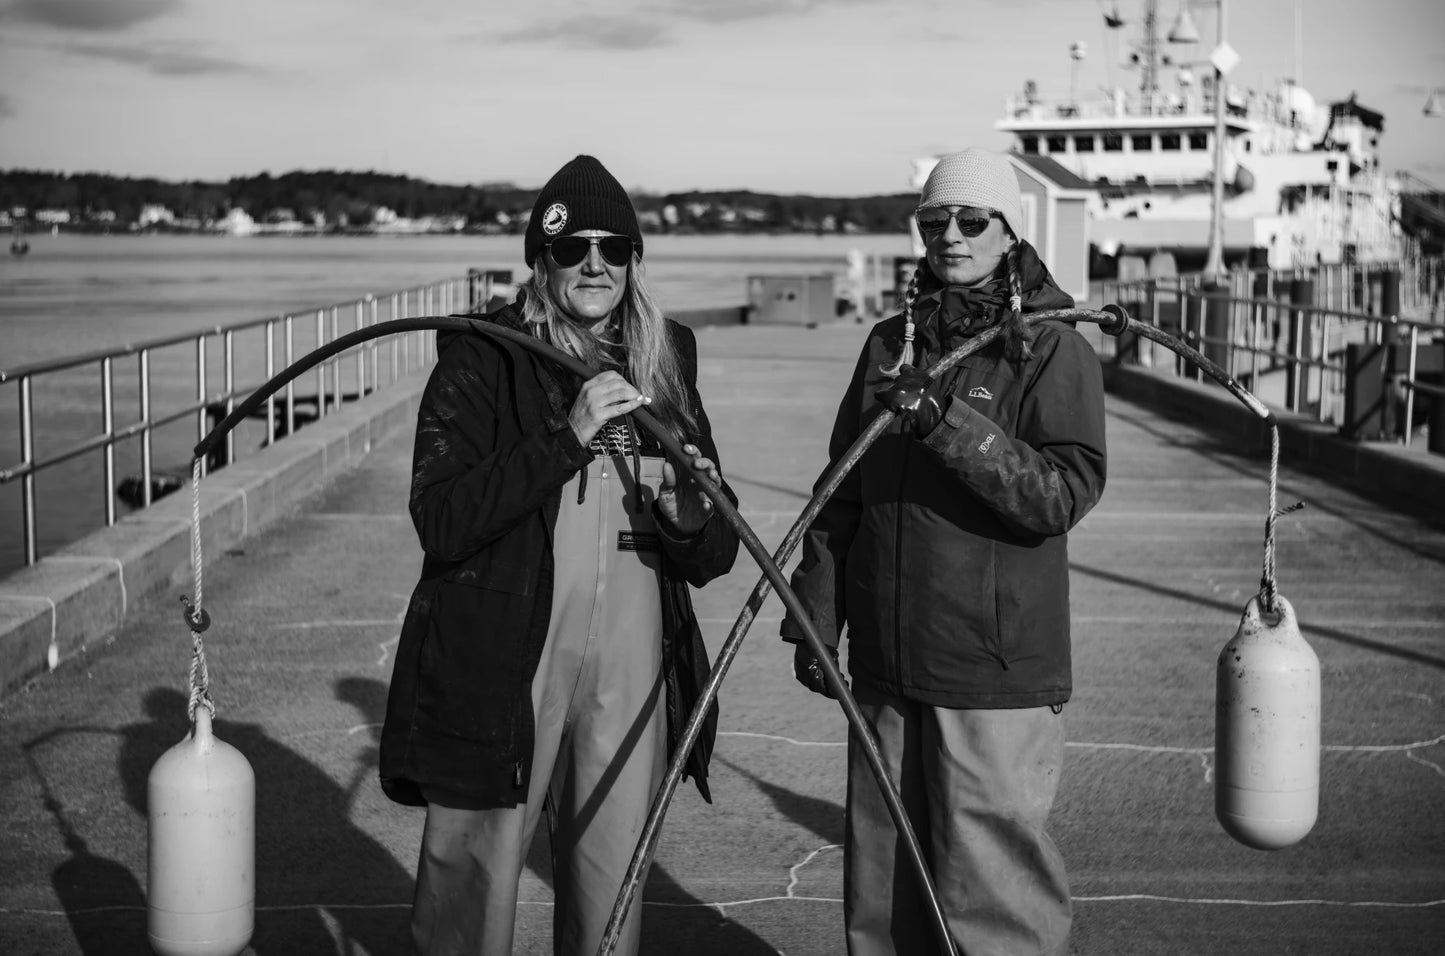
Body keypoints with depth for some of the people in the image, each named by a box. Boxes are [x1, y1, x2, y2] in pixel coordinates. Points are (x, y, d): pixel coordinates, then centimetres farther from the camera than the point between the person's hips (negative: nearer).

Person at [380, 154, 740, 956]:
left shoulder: (663, 366, 9)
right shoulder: (481, 361, -4)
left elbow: (710, 559, 11)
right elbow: (441, 521, -16)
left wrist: (692, 520, -13)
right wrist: (565, 436, -23)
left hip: (630, 671, 4)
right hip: (497, 670, -3)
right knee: (472, 889, 4)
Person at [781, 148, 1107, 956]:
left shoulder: (1055, 350, -5)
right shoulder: (890, 344, 12)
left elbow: (1069, 492, -18)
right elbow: (841, 494, 16)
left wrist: (948, 424, -27)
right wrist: (816, 617, 12)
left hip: (996, 676, -5)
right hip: (887, 665, 6)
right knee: (882, 884, 14)